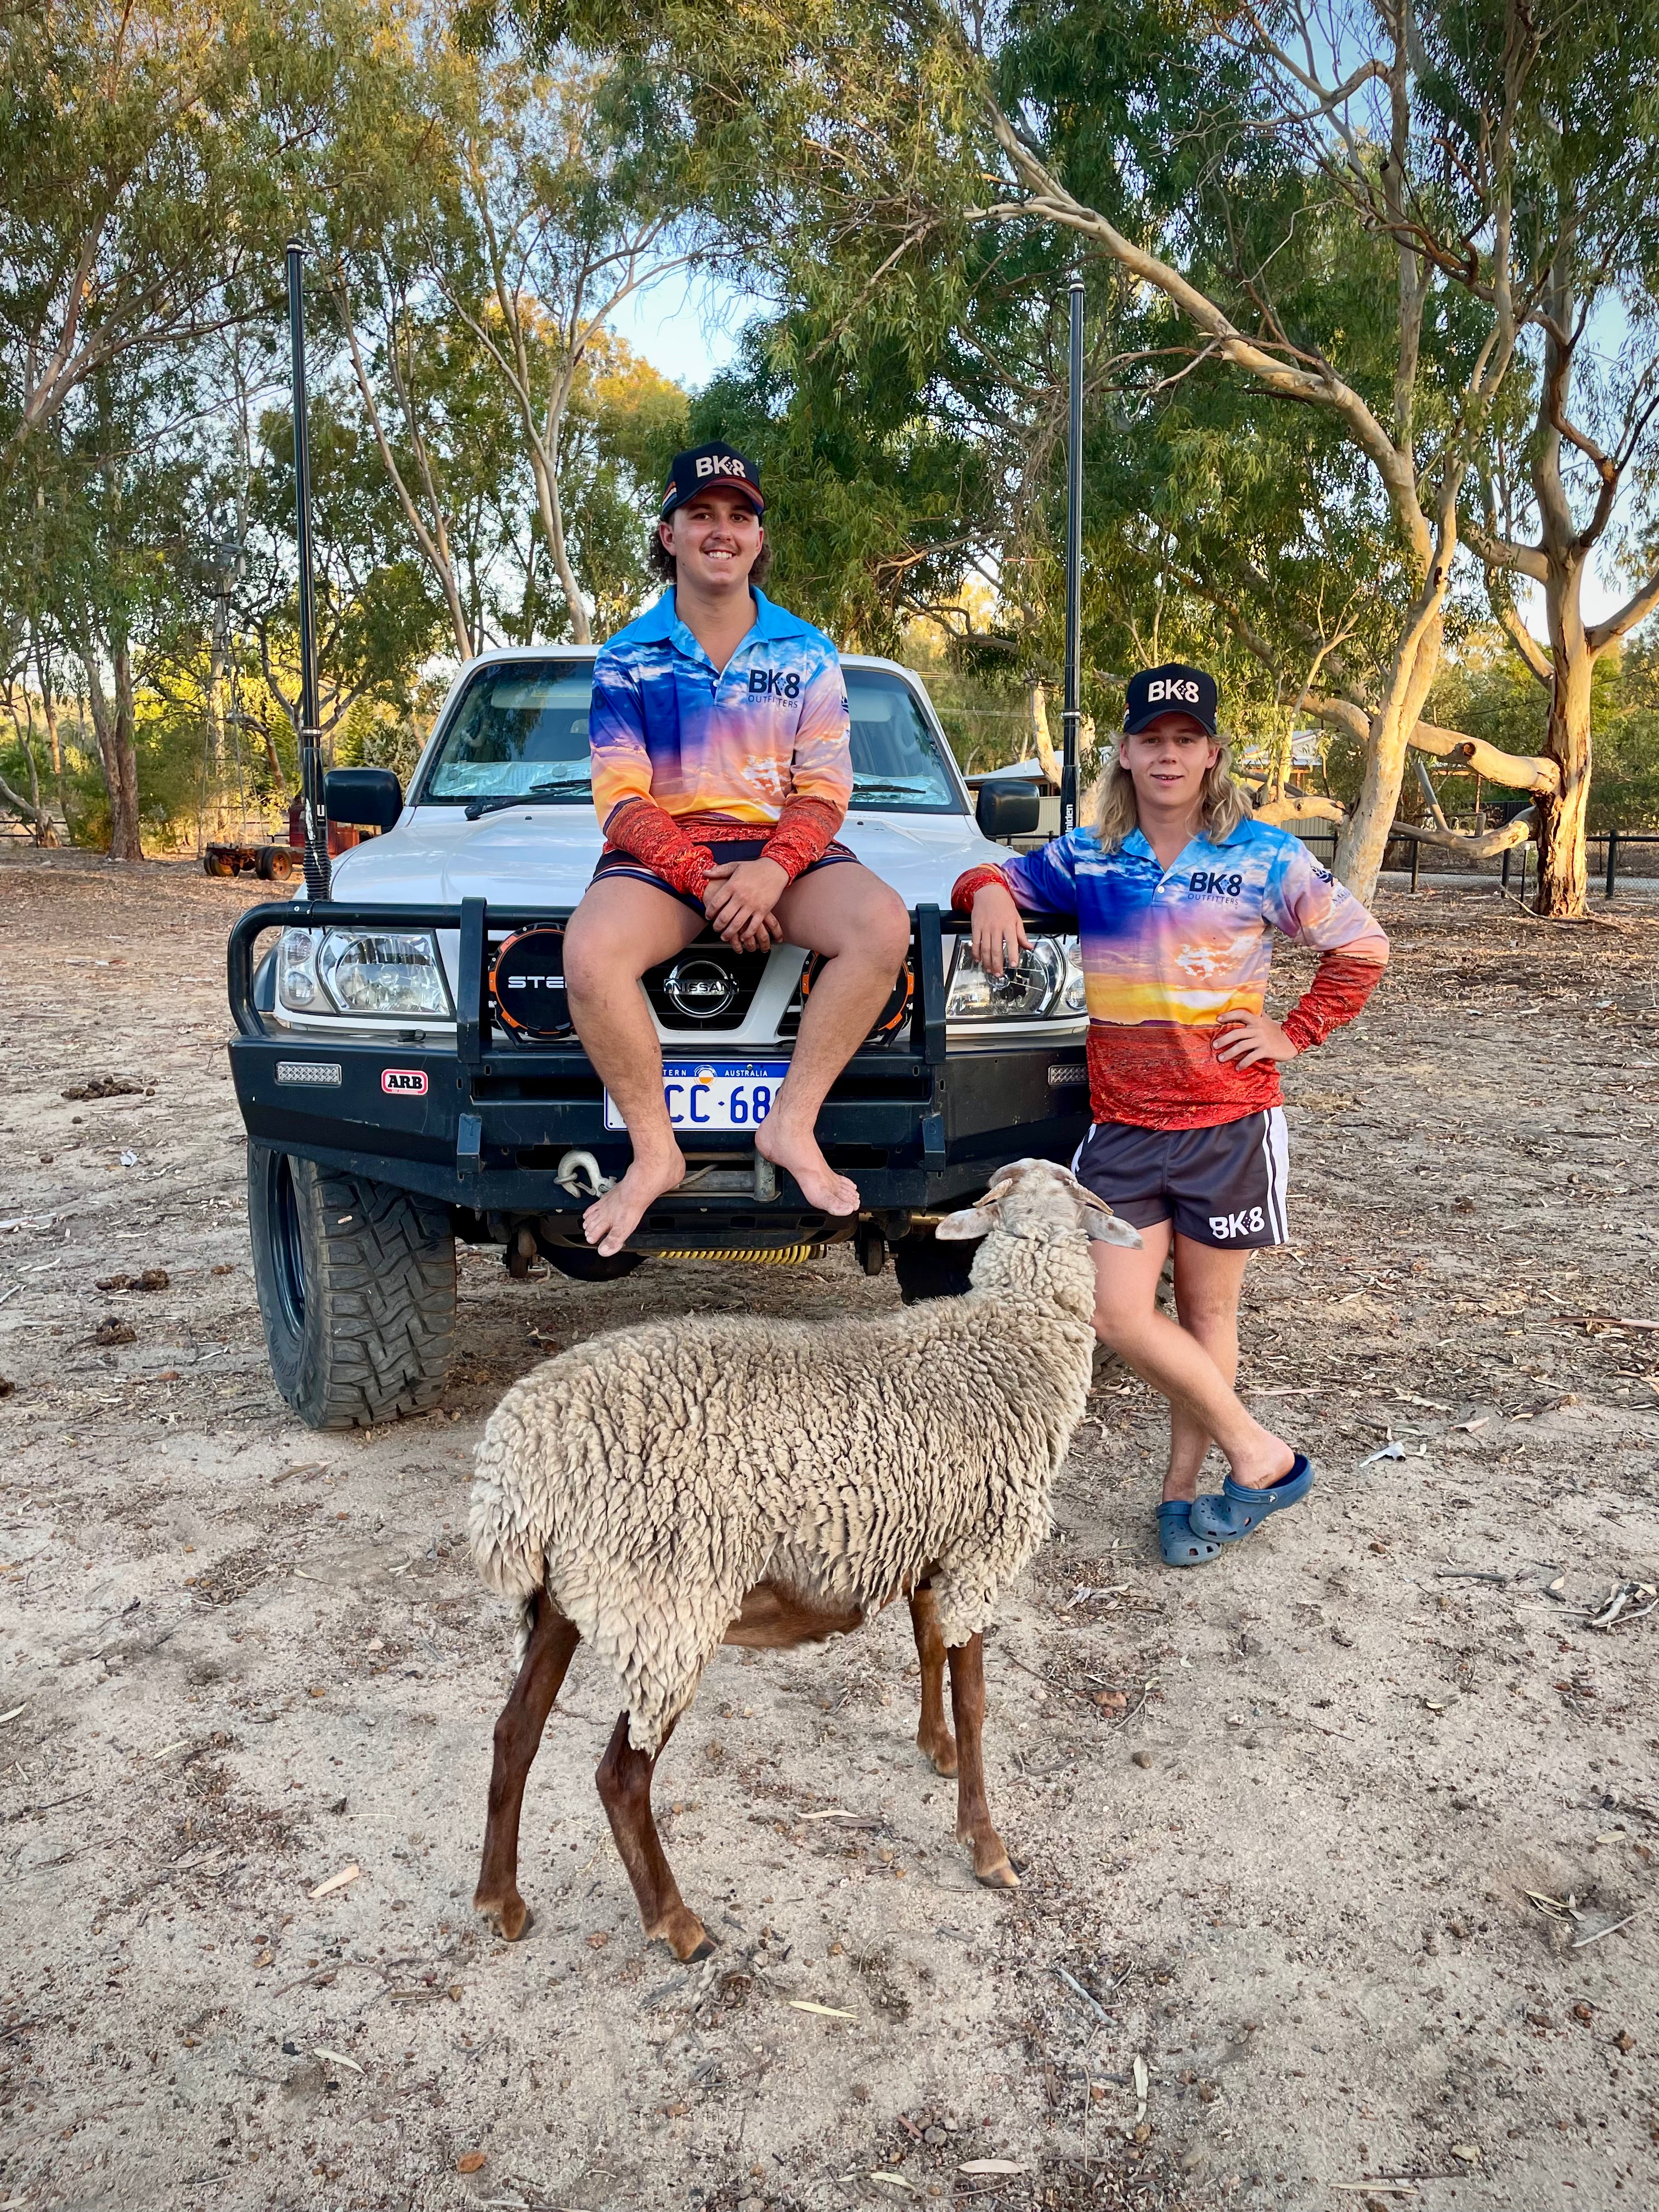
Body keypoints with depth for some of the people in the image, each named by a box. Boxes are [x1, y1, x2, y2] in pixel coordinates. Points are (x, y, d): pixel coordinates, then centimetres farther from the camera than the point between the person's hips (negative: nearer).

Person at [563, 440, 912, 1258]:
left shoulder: (807, 654, 8)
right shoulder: (627, 659, 5)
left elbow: (825, 792, 2)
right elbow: (622, 803, -3)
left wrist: (774, 870, -19)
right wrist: (706, 880, -18)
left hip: (781, 847, 1)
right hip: (661, 851, -1)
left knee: (883, 926, -30)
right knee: (589, 953, -33)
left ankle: (792, 1126, -19)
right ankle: (654, 1151, -17)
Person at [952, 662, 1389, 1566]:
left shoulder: (1264, 857, -1)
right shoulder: (1086, 858, 6)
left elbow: (1361, 947, 5)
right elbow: (998, 878, 16)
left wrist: (1294, 1032, -3)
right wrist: (988, 892, -8)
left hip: (1228, 1123, -2)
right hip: (1122, 1126, 2)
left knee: (1206, 1312, 7)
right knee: (1116, 1313, -5)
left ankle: (1181, 1488, 22)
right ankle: (1260, 1455, 11)